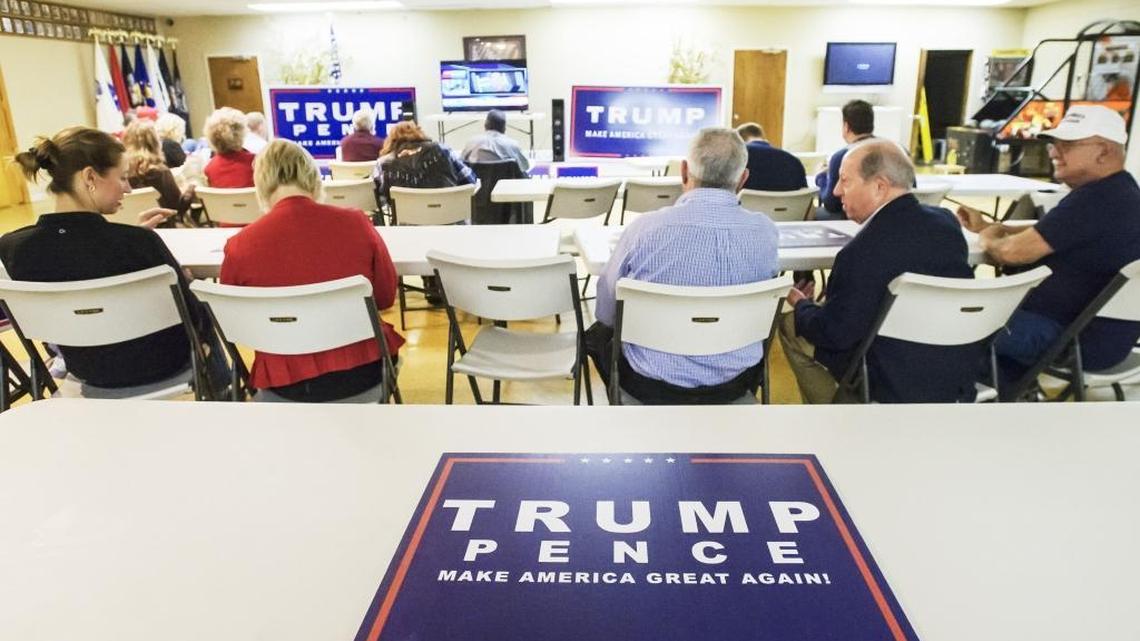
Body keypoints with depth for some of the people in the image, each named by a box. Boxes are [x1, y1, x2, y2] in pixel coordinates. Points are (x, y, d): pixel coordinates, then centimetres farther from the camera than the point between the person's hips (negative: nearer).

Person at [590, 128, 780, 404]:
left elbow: (605, 314, -7)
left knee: (598, 333, 29)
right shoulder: (766, 232, -14)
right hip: (735, 384, 3)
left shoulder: (644, 229, -22)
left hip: (652, 386, -2)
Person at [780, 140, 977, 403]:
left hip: (900, 386, -8)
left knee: (789, 325, 6)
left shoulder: (865, 249, -26)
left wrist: (801, 305, 1)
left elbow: (835, 333, -20)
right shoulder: (947, 221, -2)